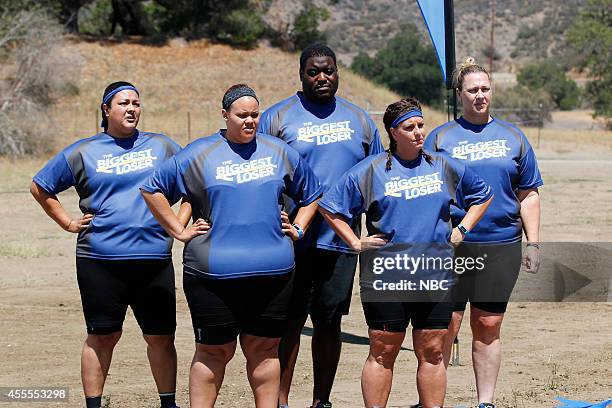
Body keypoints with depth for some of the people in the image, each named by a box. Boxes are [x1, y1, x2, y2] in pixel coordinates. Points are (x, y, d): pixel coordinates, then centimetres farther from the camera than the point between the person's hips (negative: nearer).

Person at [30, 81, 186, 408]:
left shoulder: (161, 146, 10)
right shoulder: (83, 152, 7)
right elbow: (40, 187, 15)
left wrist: (179, 222, 8)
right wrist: (68, 223, 7)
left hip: (154, 258, 1)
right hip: (100, 260, -1)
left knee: (161, 337, 3)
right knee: (102, 336, 3)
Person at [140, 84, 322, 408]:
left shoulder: (280, 152, 11)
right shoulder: (199, 154, 3)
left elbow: (311, 194, 25)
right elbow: (153, 190, 7)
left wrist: (298, 229, 13)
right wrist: (179, 231, 2)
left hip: (272, 271, 2)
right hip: (213, 272, -2)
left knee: (264, 349, 6)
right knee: (214, 351, 2)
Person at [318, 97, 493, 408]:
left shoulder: (445, 167, 10)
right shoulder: (371, 170, 1)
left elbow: (482, 195, 24)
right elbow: (329, 206, 5)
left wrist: (462, 230, 12)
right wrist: (355, 243, 0)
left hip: (436, 276, 2)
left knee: (431, 352, 6)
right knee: (383, 352, 1)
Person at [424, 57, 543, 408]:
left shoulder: (513, 137, 12)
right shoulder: (441, 138, 5)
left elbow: (528, 195, 14)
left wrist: (534, 244, 8)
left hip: (501, 246, 2)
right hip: (451, 246, -2)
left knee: (488, 327, 6)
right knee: (446, 325, -5)